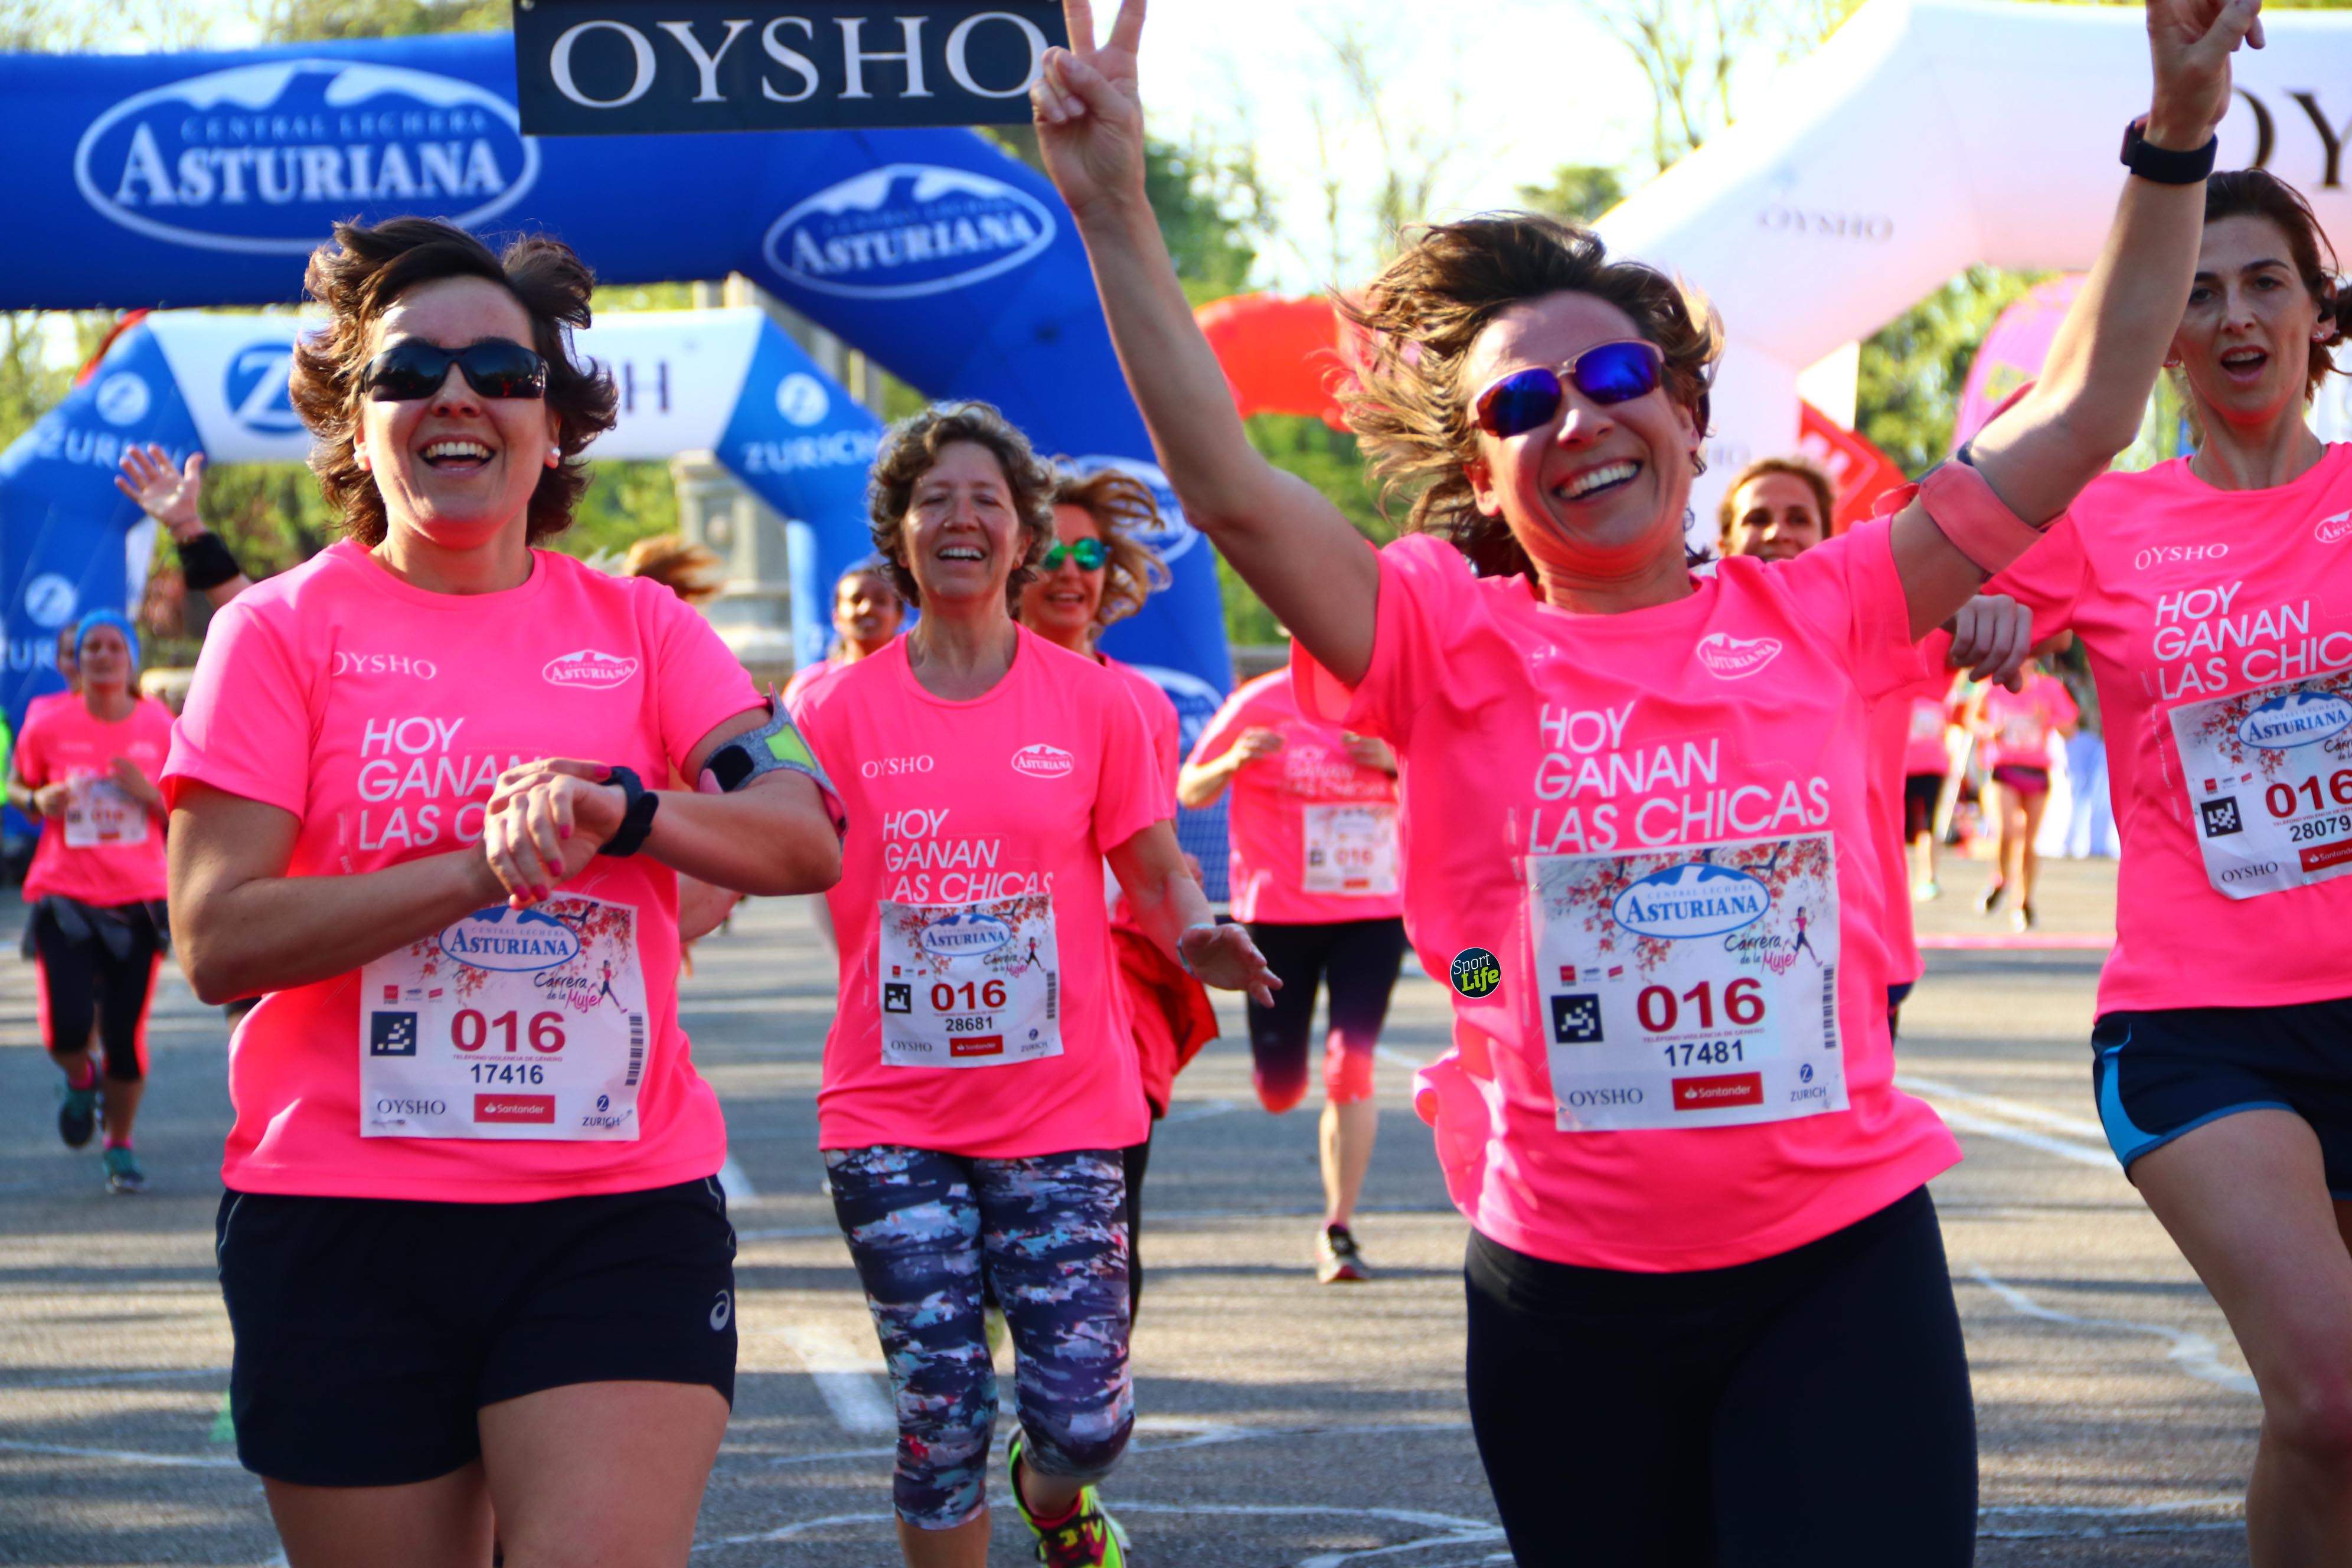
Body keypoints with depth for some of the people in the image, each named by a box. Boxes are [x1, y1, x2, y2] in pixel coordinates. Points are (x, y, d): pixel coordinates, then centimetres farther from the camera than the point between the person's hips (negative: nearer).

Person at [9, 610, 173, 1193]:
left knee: (126, 1035, 0)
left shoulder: (159, 727, 1)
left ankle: (120, 1146, 23)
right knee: (67, 1027, -16)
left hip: (138, 899, 1)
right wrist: (39, 802, -9)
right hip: (65, 894, -1)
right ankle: (80, 1081, 22)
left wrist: (149, 794, -13)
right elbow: (17, 785, 13)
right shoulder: (48, 724, -1)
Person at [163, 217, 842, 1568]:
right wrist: (485, 863, -17)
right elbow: (217, 937, -8)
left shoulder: (641, 629, 10)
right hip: (345, 1224, -1)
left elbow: (810, 841, -3)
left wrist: (626, 810, -22)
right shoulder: (284, 629, 2)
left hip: (624, 1212, 1)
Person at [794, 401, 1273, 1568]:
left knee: (1084, 1417, -3)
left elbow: (1155, 873, 8)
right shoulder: (841, 711, 2)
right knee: (941, 1420, -3)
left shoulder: (1093, 703, 2)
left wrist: (1199, 937, -13)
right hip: (895, 1121, 0)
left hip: (1063, 1109, 0)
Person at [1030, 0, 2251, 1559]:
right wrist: (1116, 211, -21)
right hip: (1571, 1297, 0)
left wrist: (2172, 146, 1)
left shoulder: (1817, 617, 4)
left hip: (1843, 1264, 0)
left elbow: (2080, 421, 5)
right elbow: (1232, 489, -13)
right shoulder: (1456, 645, 0)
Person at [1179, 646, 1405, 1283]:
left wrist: (1395, 761, -10)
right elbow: (1189, 791, 1)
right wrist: (1233, 761, -21)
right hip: (1278, 913, -1)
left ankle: (1339, 1228, -1)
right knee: (1280, 1091, 4)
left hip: (1373, 912, 1)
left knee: (1352, 1068, -11)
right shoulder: (1259, 706, -6)